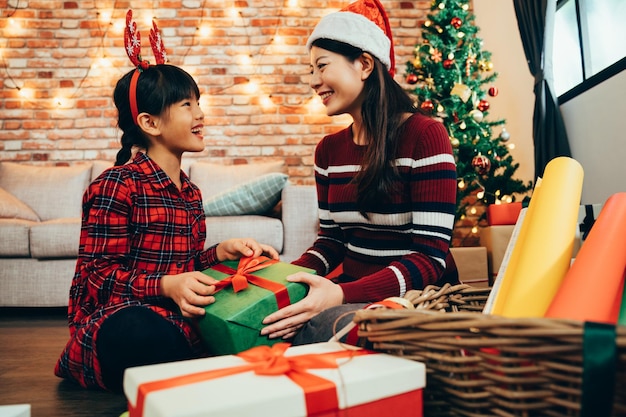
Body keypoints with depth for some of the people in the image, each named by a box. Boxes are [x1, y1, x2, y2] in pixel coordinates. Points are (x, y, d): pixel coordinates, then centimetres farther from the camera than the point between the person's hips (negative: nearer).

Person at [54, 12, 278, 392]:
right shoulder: (117, 186, -10)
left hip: (177, 316, 8)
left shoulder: (190, 192, 14)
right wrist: (167, 286, -29)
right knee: (142, 335, -44)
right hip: (119, 315, -7)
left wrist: (222, 252, -3)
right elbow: (100, 274, -13)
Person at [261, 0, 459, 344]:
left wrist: (342, 295, -31)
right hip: (352, 293, 6)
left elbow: (430, 258, -18)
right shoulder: (329, 150, 7)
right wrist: (289, 275, -10)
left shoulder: (425, 136, -13)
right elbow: (332, 239, 11)